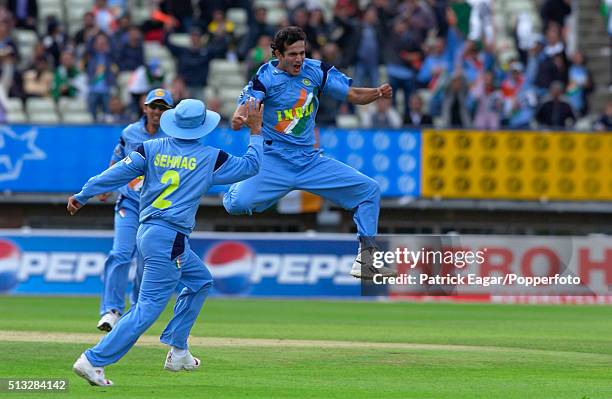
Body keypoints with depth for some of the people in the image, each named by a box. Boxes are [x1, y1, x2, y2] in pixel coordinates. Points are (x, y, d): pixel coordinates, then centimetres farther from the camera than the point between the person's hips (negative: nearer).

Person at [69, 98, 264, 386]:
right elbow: (251, 166, 6)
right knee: (149, 307, -8)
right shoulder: (210, 157, -5)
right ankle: (94, 360, -17)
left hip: (147, 232, 8)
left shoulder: (151, 149, 4)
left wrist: (82, 196, 2)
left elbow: (118, 173, -3)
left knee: (200, 280, 26)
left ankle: (177, 352, 24)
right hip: (170, 240, -8)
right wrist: (256, 131, 17)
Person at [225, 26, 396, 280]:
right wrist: (238, 119, -51)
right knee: (237, 204, -26)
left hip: (311, 161, 4)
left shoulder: (316, 71, 0)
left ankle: (366, 259, 2)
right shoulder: (266, 78, -12)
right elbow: (245, 106, -27)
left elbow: (352, 95, 3)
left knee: (369, 190, -5)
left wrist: (378, 93, -18)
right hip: (274, 162, -4)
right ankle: (236, 188, 14)